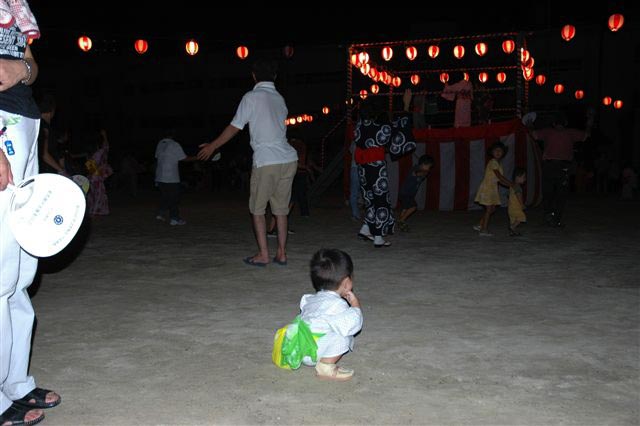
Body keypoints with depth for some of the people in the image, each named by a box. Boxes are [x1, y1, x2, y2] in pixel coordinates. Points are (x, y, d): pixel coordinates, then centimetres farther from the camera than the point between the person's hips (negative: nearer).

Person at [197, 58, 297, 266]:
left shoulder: (251, 97, -3)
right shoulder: (279, 99, 16)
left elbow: (234, 127, 0)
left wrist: (212, 146, 12)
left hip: (266, 161, -6)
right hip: (288, 159, 6)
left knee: (257, 209, 6)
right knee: (281, 208, 12)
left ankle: (263, 255, 4)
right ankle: (281, 253, 13)